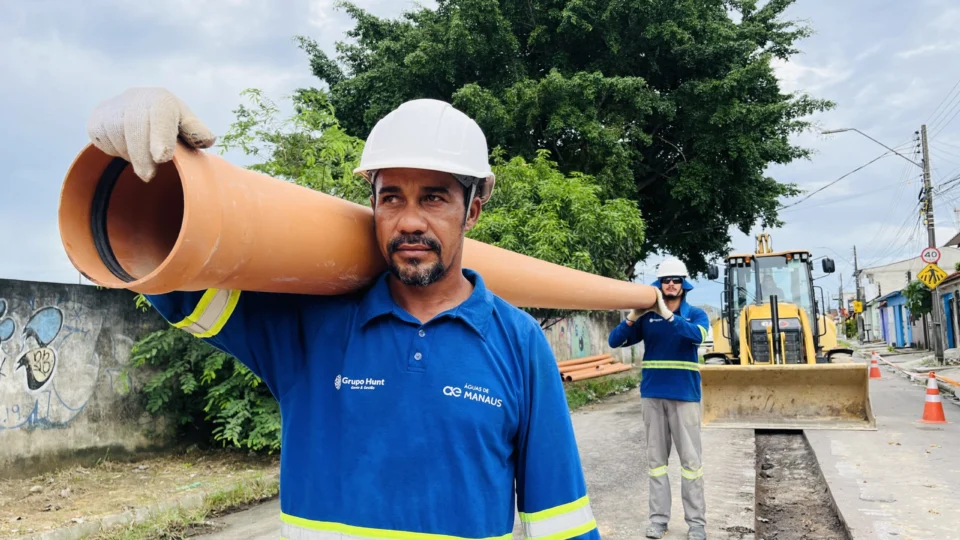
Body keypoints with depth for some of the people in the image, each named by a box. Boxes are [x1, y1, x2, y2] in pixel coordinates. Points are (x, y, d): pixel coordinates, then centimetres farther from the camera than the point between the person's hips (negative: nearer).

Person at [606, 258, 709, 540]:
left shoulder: (695, 314, 1)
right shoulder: (647, 316, 5)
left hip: (685, 395, -2)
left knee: (690, 459, 2)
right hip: (652, 394, 2)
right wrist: (633, 316, -19)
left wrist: (668, 314, -31)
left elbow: (697, 335, -21)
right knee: (656, 457, 7)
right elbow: (614, 341, -3)